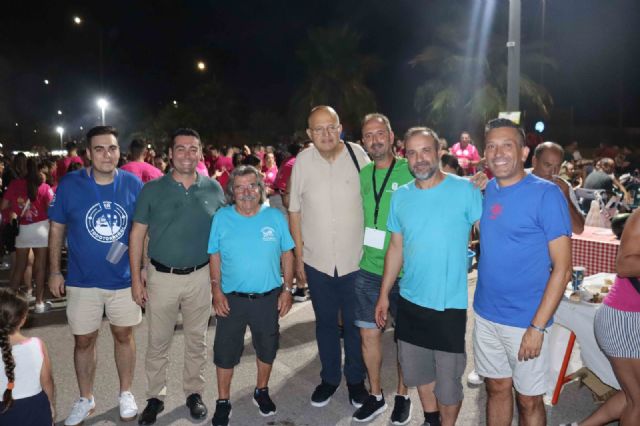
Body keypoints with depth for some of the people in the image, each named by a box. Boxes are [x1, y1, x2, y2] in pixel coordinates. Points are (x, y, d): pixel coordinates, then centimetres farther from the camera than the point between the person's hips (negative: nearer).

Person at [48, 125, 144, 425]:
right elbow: (57, 229, 0)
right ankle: (85, 399, 34)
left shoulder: (134, 184, -8)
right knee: (84, 341, 12)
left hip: (124, 278, 0)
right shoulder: (69, 184, -10)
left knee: (123, 335, 15)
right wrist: (54, 271, 0)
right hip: (83, 280, 0)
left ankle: (125, 393, 35)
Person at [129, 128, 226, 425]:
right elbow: (137, 235, 0)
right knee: (158, 342, 11)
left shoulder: (214, 189, -1)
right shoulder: (152, 190, -4)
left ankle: (194, 393, 33)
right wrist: (136, 278, -3)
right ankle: (155, 397, 29)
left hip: (200, 276, 1)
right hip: (161, 276, 0)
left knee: (196, 340, 14)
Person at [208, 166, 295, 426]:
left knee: (267, 349, 18)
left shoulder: (275, 217, -4)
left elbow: (287, 254, 1)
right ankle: (223, 401, 32)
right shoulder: (221, 218, -5)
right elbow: (214, 256, 0)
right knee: (225, 351, 11)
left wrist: (287, 289, -2)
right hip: (231, 298, -1)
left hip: (268, 298, 1)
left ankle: (262, 391, 43)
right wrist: (216, 289, -6)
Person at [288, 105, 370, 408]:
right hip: (317, 261, 1)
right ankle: (329, 377, 38)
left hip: (355, 259, -1)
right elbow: (294, 210, 2)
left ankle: (356, 379, 36)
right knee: (325, 323, 18)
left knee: (354, 323, 14)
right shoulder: (303, 161, -5)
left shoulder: (358, 155, -9)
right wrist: (298, 255, 2)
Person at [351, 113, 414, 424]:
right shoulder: (362, 174, 5)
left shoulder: (411, 172, -8)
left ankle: (402, 395, 32)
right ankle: (376, 395, 30)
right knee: (368, 333, 10)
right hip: (368, 268, 4)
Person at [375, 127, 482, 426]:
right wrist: (384, 295, 9)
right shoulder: (400, 196, 2)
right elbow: (396, 249, 8)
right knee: (417, 371, 21)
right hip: (410, 303, 4)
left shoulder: (465, 190, -10)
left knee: (448, 381, 8)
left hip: (450, 305, -4)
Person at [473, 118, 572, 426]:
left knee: (528, 400, 12)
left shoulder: (546, 194, -13)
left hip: (526, 321, -5)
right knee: (497, 388, 20)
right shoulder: (486, 190, 4)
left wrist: (538, 327, -17)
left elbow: (562, 268, -14)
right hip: (486, 315, 5)